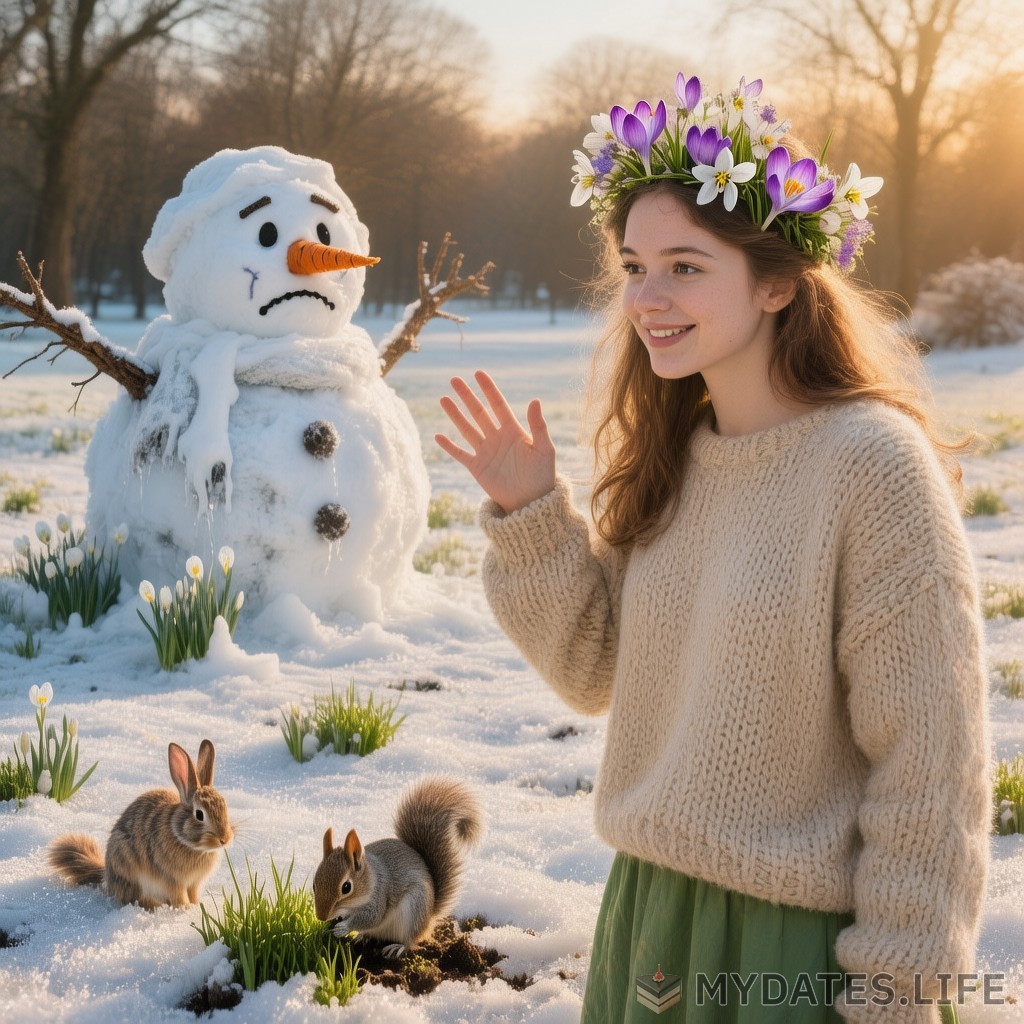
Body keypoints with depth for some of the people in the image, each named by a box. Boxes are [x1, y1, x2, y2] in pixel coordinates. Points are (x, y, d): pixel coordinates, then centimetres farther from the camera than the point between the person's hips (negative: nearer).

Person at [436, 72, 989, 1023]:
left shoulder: (872, 461, -18)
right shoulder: (670, 455, 2)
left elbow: (929, 761, -17)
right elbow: (597, 670, 7)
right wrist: (530, 517, -6)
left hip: (801, 943, -6)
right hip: (646, 908, 6)